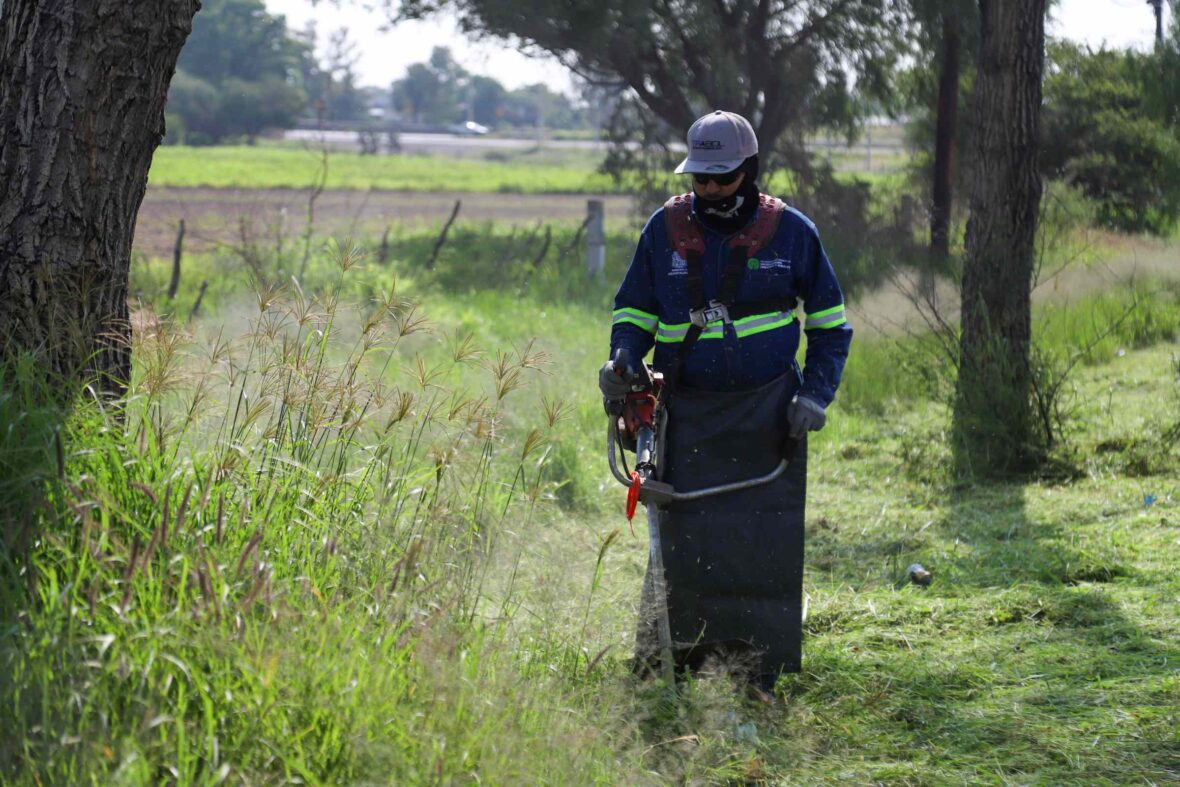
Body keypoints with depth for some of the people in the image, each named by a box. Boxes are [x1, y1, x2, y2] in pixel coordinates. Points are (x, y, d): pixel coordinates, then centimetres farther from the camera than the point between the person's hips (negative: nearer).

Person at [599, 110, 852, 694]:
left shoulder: (789, 231, 1)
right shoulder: (666, 228, 4)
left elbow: (831, 322, 10)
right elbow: (634, 309, 15)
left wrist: (816, 394, -2)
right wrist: (623, 361, -6)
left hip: (766, 416, -1)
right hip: (689, 413, 1)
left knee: (764, 538, -3)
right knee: (683, 536, -2)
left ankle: (762, 669, 4)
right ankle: (666, 661, 7)